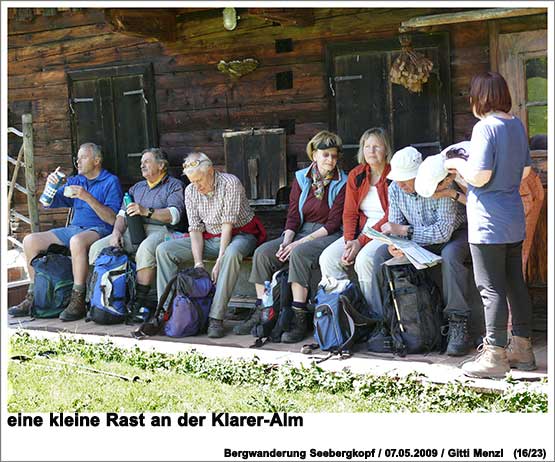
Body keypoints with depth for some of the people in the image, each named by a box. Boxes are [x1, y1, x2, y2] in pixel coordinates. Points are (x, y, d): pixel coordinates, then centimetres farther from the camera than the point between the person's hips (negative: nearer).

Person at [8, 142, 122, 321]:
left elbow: (112, 219, -12)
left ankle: (78, 302, -37)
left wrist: (87, 197, -19)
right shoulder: (74, 181, 20)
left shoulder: (111, 181, 0)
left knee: (77, 240, -40)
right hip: (73, 229, 7)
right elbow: (48, 204, 17)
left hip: (98, 230, -7)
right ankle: (33, 297, -2)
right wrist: (50, 185, -2)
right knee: (30, 241, -5)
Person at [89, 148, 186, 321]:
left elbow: (174, 215, -7)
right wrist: (117, 231, -1)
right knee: (97, 248, -16)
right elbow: (122, 214, 20)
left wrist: (146, 211, -17)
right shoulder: (137, 187, 30)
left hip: (159, 230, -6)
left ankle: (141, 300, -33)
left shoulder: (174, 185, 10)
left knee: (145, 250, -40)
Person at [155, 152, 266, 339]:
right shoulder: (191, 191, -1)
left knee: (232, 253, -42)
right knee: (164, 250, -10)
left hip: (239, 234, -6)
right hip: (209, 237, 6)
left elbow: (228, 225, -23)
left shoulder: (230, 183, -19)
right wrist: (198, 263, -18)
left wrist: (219, 262, -28)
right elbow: (195, 229, -4)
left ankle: (216, 318, -38)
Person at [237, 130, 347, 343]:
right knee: (263, 252, -16)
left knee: (299, 254, -35)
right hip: (300, 231, 5)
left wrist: (300, 242, -17)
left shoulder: (342, 182, -3)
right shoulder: (301, 178, 10)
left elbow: (333, 223, -10)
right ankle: (260, 312, -9)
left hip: (328, 235, -5)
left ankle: (299, 319, -31)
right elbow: (293, 215, 8)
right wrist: (286, 241, -12)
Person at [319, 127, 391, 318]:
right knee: (327, 258, -17)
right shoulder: (356, 175, 11)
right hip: (361, 230, 6)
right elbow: (349, 213, 8)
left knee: (363, 259, -33)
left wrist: (361, 242, -17)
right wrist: (349, 241, -10)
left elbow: (391, 217, -13)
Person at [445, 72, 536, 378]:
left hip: (488, 224, -8)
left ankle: (495, 355, 4)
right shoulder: (517, 125, 9)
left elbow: (479, 177, -21)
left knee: (491, 288, -2)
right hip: (514, 219, 8)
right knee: (515, 283, 14)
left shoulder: (485, 128, -16)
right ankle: (522, 349, 23)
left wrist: (458, 164, -4)